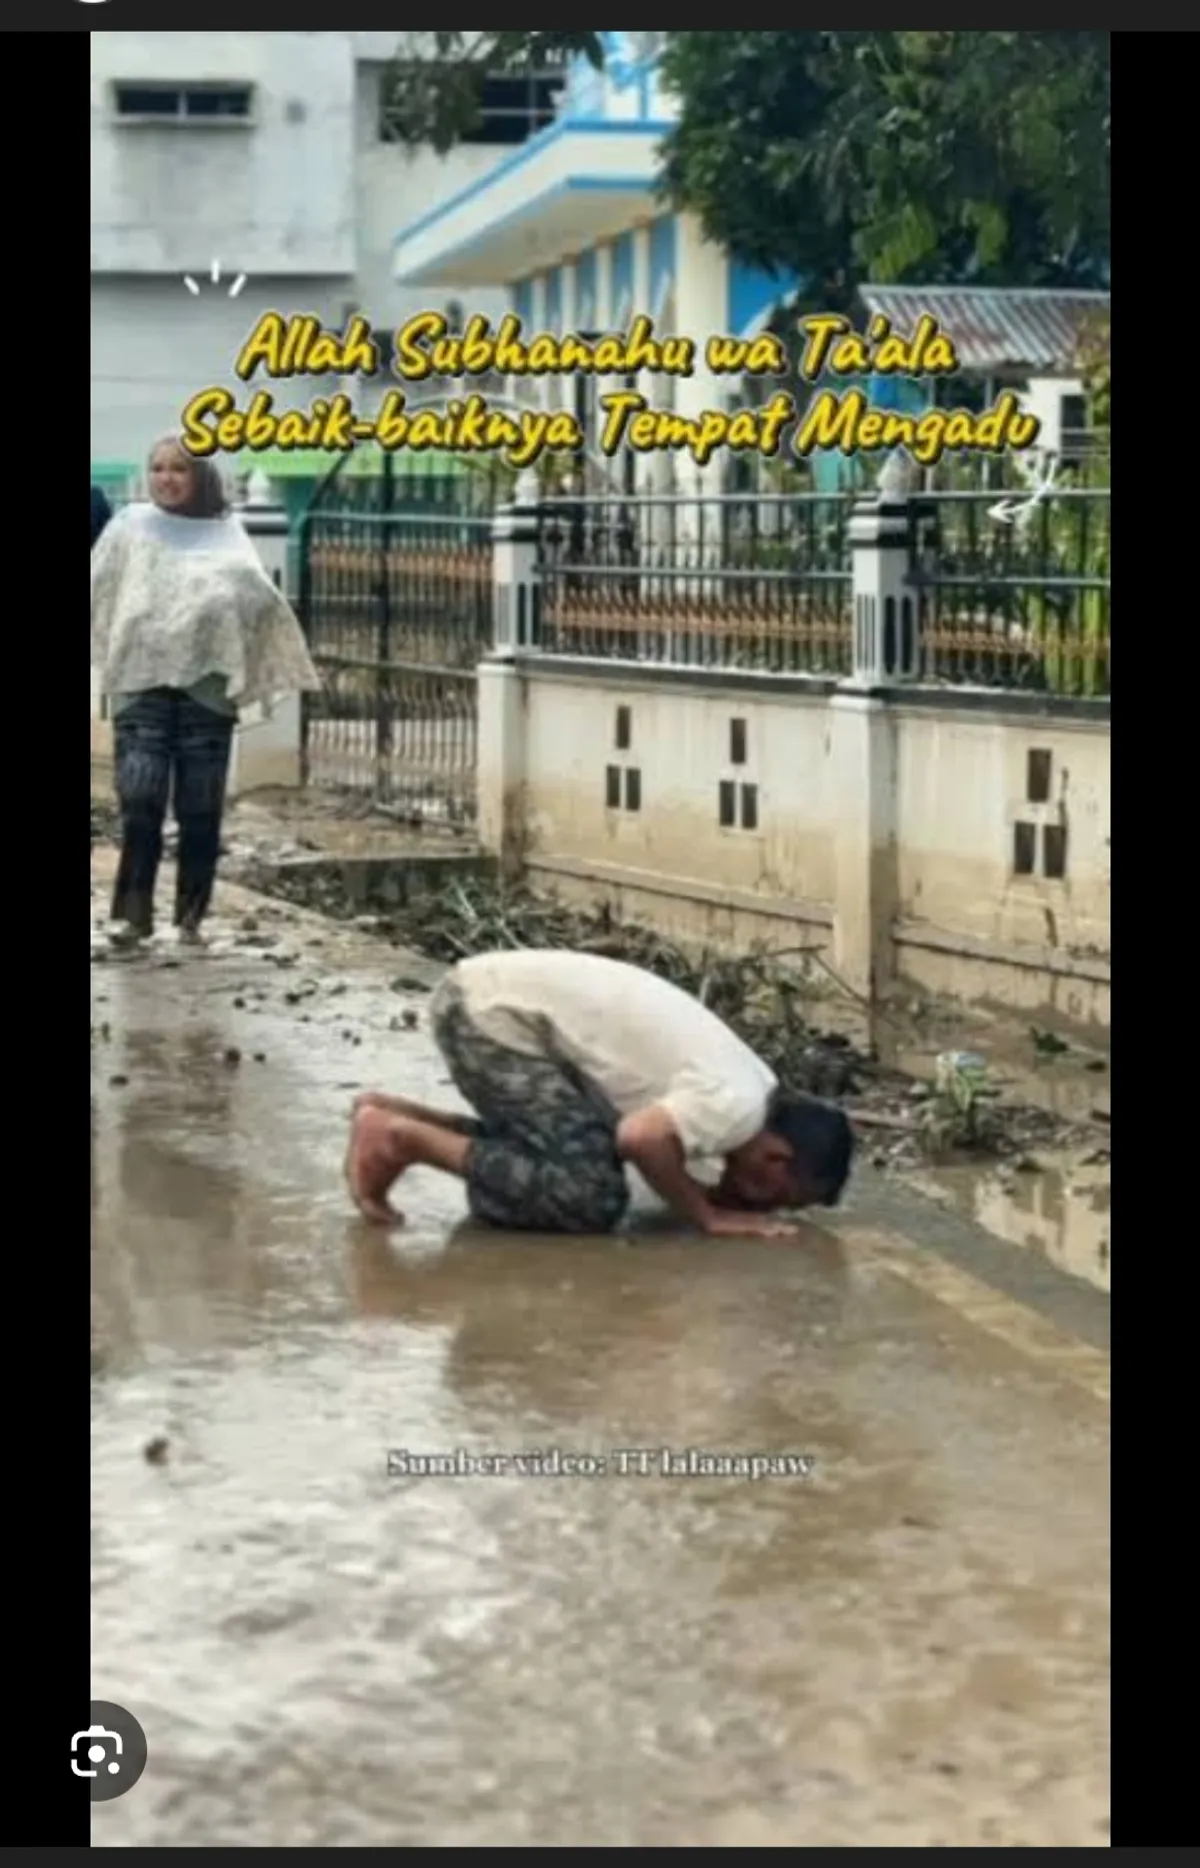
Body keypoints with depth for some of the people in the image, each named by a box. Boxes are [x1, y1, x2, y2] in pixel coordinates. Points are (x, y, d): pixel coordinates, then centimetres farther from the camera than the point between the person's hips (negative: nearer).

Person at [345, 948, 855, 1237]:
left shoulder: (754, 1094, 10)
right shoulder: (738, 1106, -18)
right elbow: (643, 1138, -33)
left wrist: (722, 1197, 0)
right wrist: (710, 1217, -17)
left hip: (498, 997, 9)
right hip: (492, 1013, -9)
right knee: (591, 1193, -13)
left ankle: (393, 1115, 19)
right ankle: (404, 1138, -6)